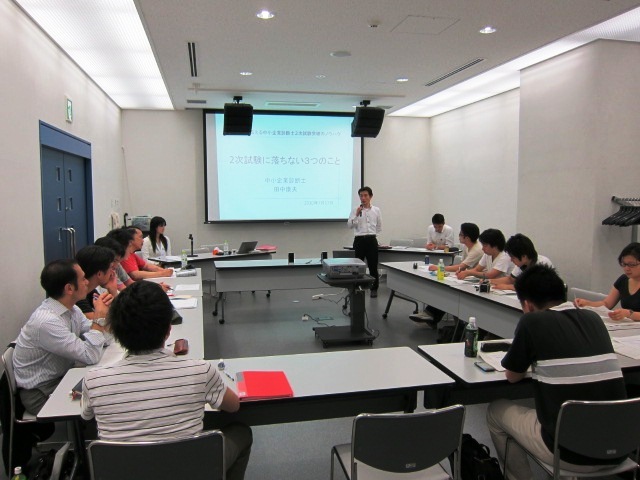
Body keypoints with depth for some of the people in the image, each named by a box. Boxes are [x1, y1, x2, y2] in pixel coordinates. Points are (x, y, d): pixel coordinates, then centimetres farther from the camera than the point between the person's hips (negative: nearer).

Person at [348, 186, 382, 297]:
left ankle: (374, 289, 16)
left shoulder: (376, 210, 5)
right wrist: (357, 214, -16)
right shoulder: (355, 210, 2)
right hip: (359, 240, 0)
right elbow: (350, 225, -6)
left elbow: (379, 227, 14)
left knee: (373, 266, 4)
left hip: (371, 240, 1)